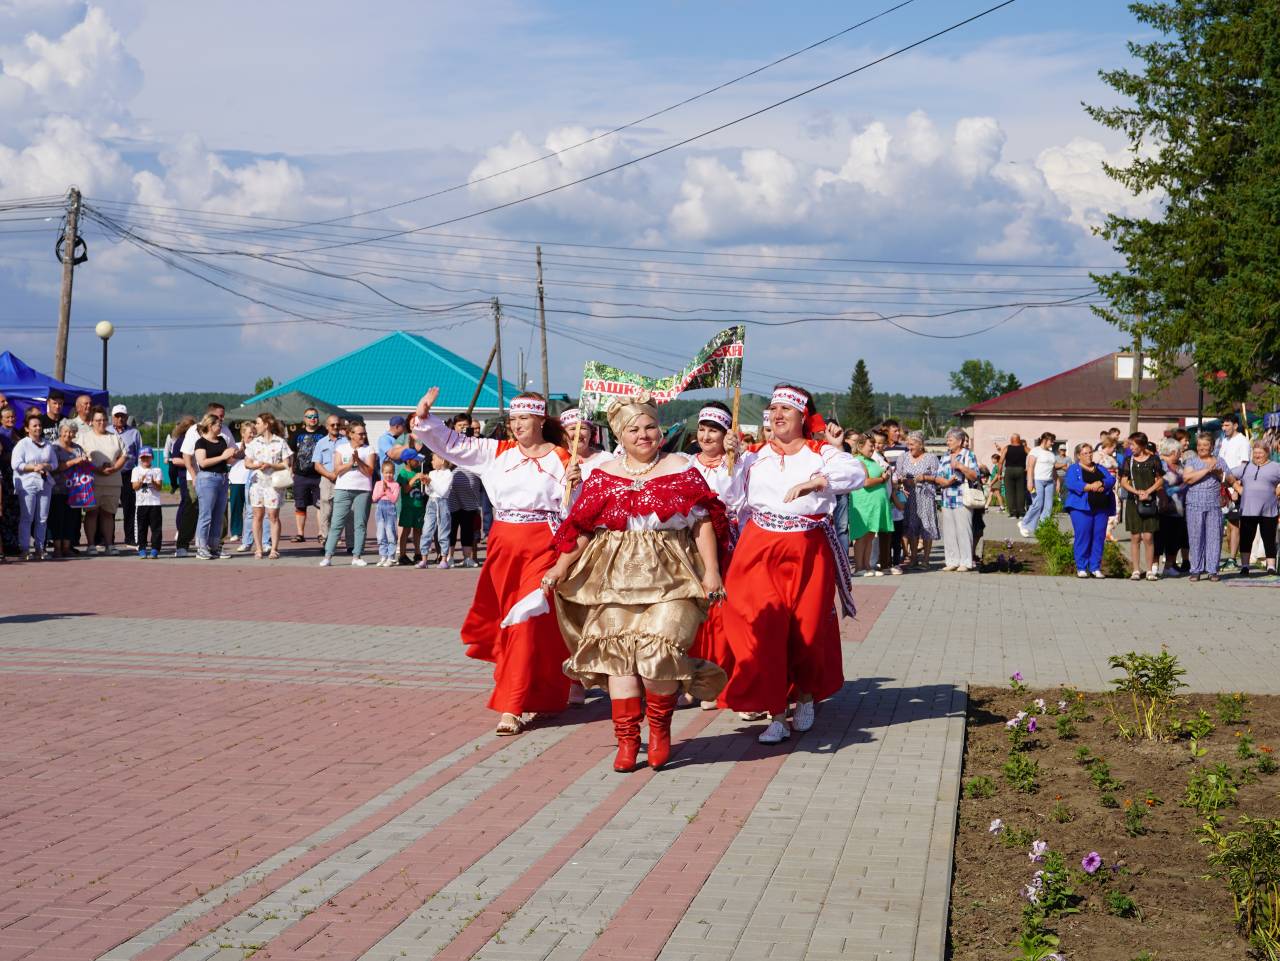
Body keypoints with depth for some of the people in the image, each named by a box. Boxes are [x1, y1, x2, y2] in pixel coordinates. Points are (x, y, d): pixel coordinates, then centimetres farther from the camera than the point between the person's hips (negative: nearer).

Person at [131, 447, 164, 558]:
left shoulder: (156, 470, 6)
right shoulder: (136, 470, 8)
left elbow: (160, 487, -1)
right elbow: (134, 487, -2)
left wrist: (154, 482, -21)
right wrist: (141, 481, -20)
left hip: (155, 503, 0)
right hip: (141, 503, 1)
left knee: (156, 527, -3)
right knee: (142, 527, 3)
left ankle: (155, 549, -2)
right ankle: (142, 549, 9)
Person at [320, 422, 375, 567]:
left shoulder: (369, 450, 9)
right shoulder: (341, 448, 11)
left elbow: (369, 471, -1)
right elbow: (337, 470, 1)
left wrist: (358, 461, -13)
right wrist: (350, 463, -12)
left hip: (363, 490, 1)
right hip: (343, 489, -1)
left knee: (360, 524, 0)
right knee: (336, 523, -5)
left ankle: (356, 556, 4)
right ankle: (328, 556, -4)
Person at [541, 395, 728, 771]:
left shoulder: (681, 470, 4)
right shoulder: (603, 477, 9)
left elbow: (703, 523, 0)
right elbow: (581, 528, 9)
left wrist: (711, 571, -7)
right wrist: (560, 568, 2)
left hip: (670, 576, -3)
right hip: (618, 577, 3)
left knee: (658, 652, -15)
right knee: (618, 655, 0)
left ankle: (660, 729, 9)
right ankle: (627, 740, 8)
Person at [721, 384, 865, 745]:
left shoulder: (821, 453, 4)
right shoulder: (755, 456, 11)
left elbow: (855, 473, -17)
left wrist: (811, 483, -23)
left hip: (809, 552, -1)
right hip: (760, 550, 1)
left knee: (808, 630, 5)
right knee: (765, 630, -7)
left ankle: (805, 695, 33)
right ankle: (776, 715, -1)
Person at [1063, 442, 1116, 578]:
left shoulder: (1100, 468, 21)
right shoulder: (1073, 469, 8)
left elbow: (1111, 479, 6)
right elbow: (1070, 484, -10)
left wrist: (1101, 484, -14)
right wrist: (1090, 487, -16)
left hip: (1101, 508, 4)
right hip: (1081, 507, -4)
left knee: (1099, 537, 1)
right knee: (1082, 536, -8)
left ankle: (1095, 568, 7)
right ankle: (1081, 568, -2)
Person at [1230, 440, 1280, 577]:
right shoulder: (1246, 467, 13)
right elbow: (1231, 477, 20)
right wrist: (1239, 489, 9)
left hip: (1268, 511, -3)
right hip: (1248, 510, 3)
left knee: (1269, 539, -1)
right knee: (1246, 538, 2)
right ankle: (1244, 566, 7)